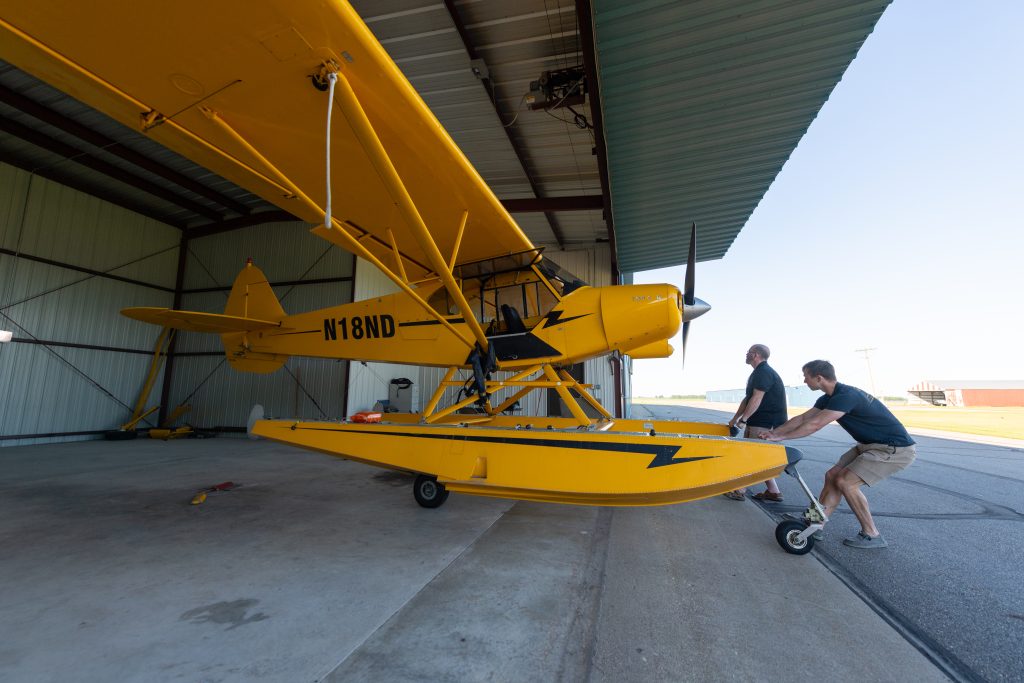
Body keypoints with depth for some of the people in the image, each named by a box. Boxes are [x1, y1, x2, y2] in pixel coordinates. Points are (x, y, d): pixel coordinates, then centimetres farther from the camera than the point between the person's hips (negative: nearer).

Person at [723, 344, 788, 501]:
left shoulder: (764, 372, -16)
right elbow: (748, 398, 19)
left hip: (764, 425, -10)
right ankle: (773, 491, 20)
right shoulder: (759, 373, 17)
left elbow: (756, 399, -24)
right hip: (758, 422, 10)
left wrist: (743, 419, -21)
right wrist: (735, 418, 18)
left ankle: (739, 490, 3)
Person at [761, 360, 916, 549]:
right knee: (832, 476, 3)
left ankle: (872, 535, 2)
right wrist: (773, 432, 2)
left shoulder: (846, 396, -27)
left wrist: (780, 437, -21)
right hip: (870, 445, 9)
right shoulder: (829, 398, 4)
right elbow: (802, 418, 8)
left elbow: (814, 425, -29)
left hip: (895, 449, -9)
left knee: (845, 482, -15)